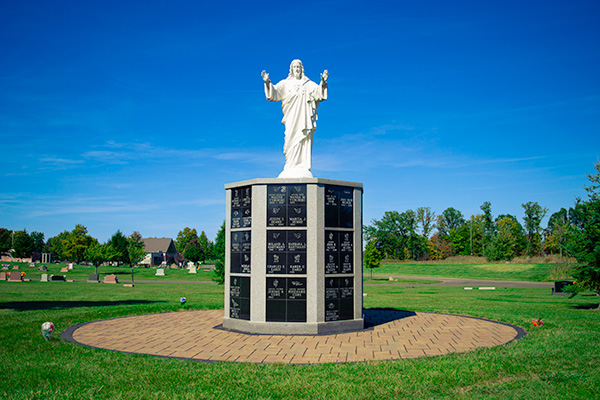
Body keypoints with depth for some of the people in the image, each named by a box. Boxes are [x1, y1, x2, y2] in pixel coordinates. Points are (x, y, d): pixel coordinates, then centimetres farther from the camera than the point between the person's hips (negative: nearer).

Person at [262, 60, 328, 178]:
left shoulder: (309, 84, 17)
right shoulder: (286, 83, 16)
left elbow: (319, 92, 3)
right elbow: (274, 91, 4)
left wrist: (323, 82, -16)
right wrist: (267, 82, -14)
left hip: (304, 117, 0)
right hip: (291, 117, 0)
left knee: (304, 141, -7)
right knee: (291, 141, -7)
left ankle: (303, 168, -10)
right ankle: (291, 168, -6)